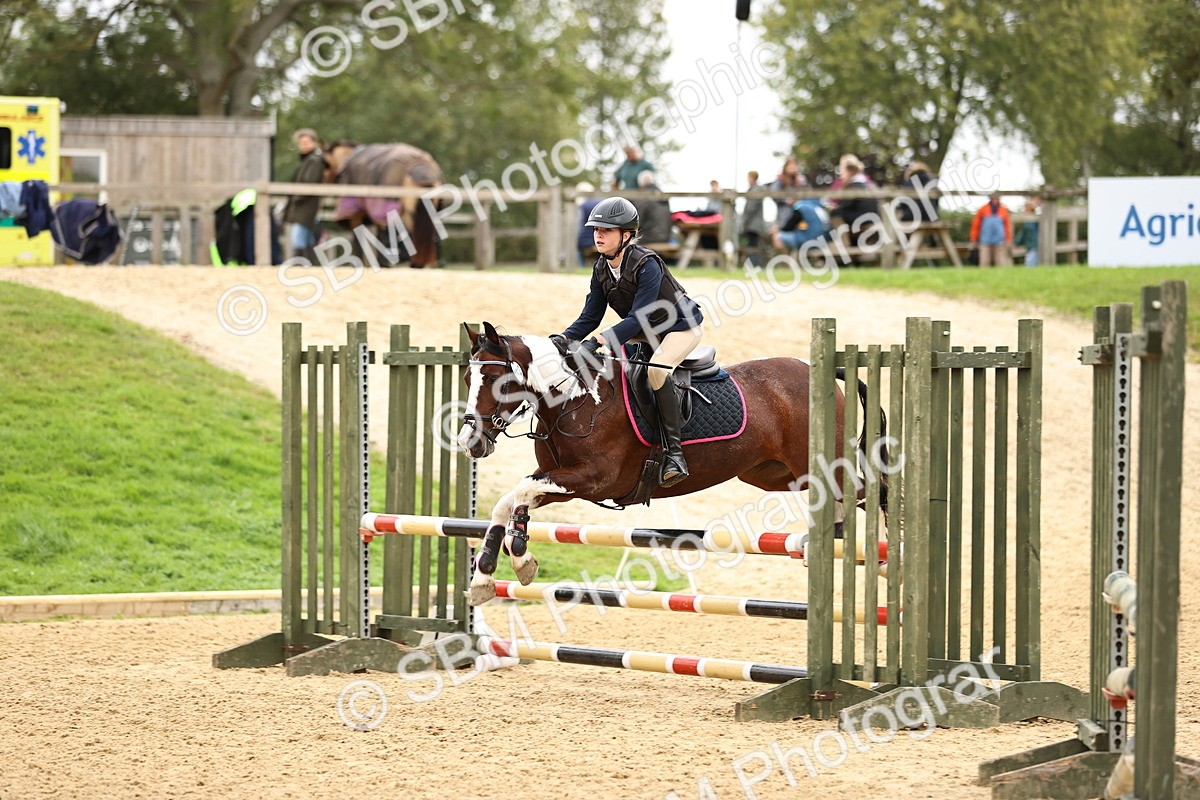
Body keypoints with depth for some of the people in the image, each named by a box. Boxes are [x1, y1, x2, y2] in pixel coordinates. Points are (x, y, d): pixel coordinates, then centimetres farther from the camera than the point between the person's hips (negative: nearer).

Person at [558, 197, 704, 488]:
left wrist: (597, 341, -44)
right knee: (594, 359, -4)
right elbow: (590, 318, -2)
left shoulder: (647, 265, -28)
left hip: (681, 327, -9)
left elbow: (638, 319, -33)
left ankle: (674, 452, -33)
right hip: (645, 332, 9)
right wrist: (562, 340, -21)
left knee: (656, 370, -35)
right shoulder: (602, 269, -5)